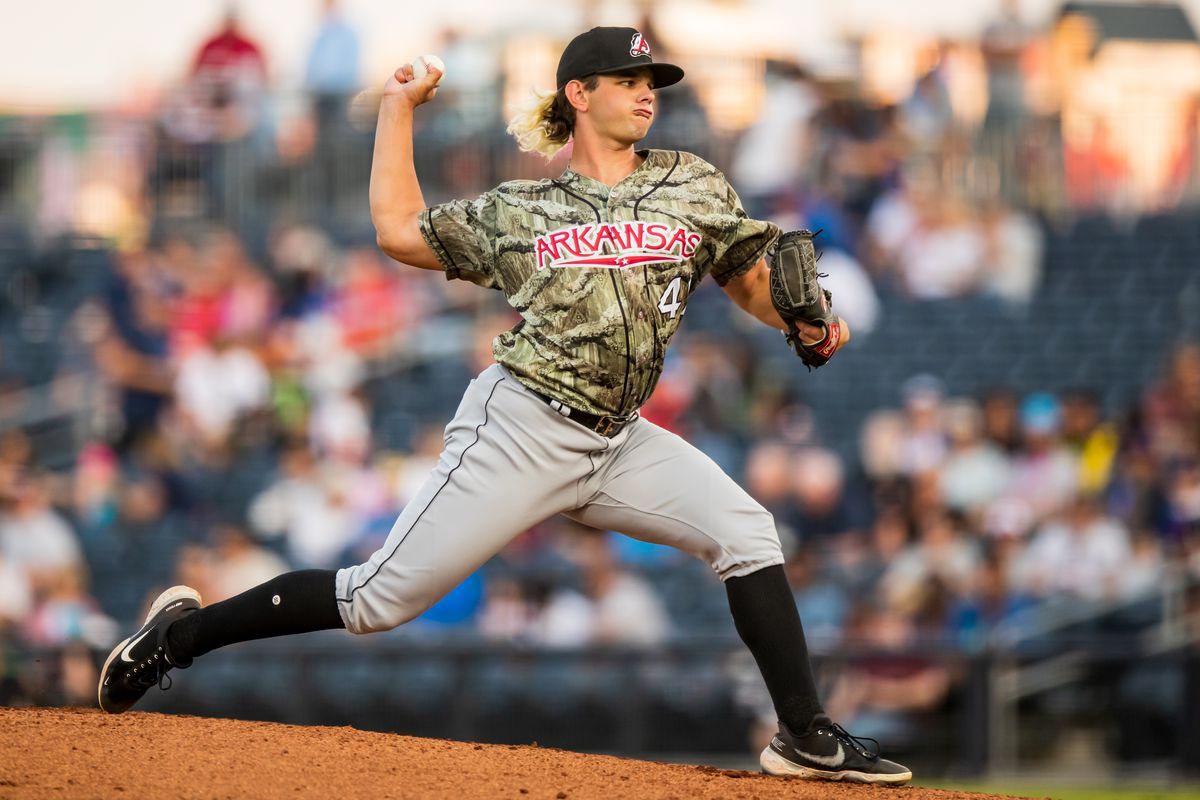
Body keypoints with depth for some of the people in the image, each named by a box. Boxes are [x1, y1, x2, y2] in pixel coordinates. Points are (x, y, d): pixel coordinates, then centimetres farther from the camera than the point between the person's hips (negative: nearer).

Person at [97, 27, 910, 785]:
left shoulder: (693, 186, 9)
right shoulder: (519, 210, 4)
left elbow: (754, 280, 10)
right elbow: (400, 229, 12)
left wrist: (808, 321, -11)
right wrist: (399, 107, 15)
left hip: (620, 441, 4)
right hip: (521, 431, -4)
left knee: (744, 530, -15)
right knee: (380, 597, -6)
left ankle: (806, 736, -10)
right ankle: (181, 632, 9)